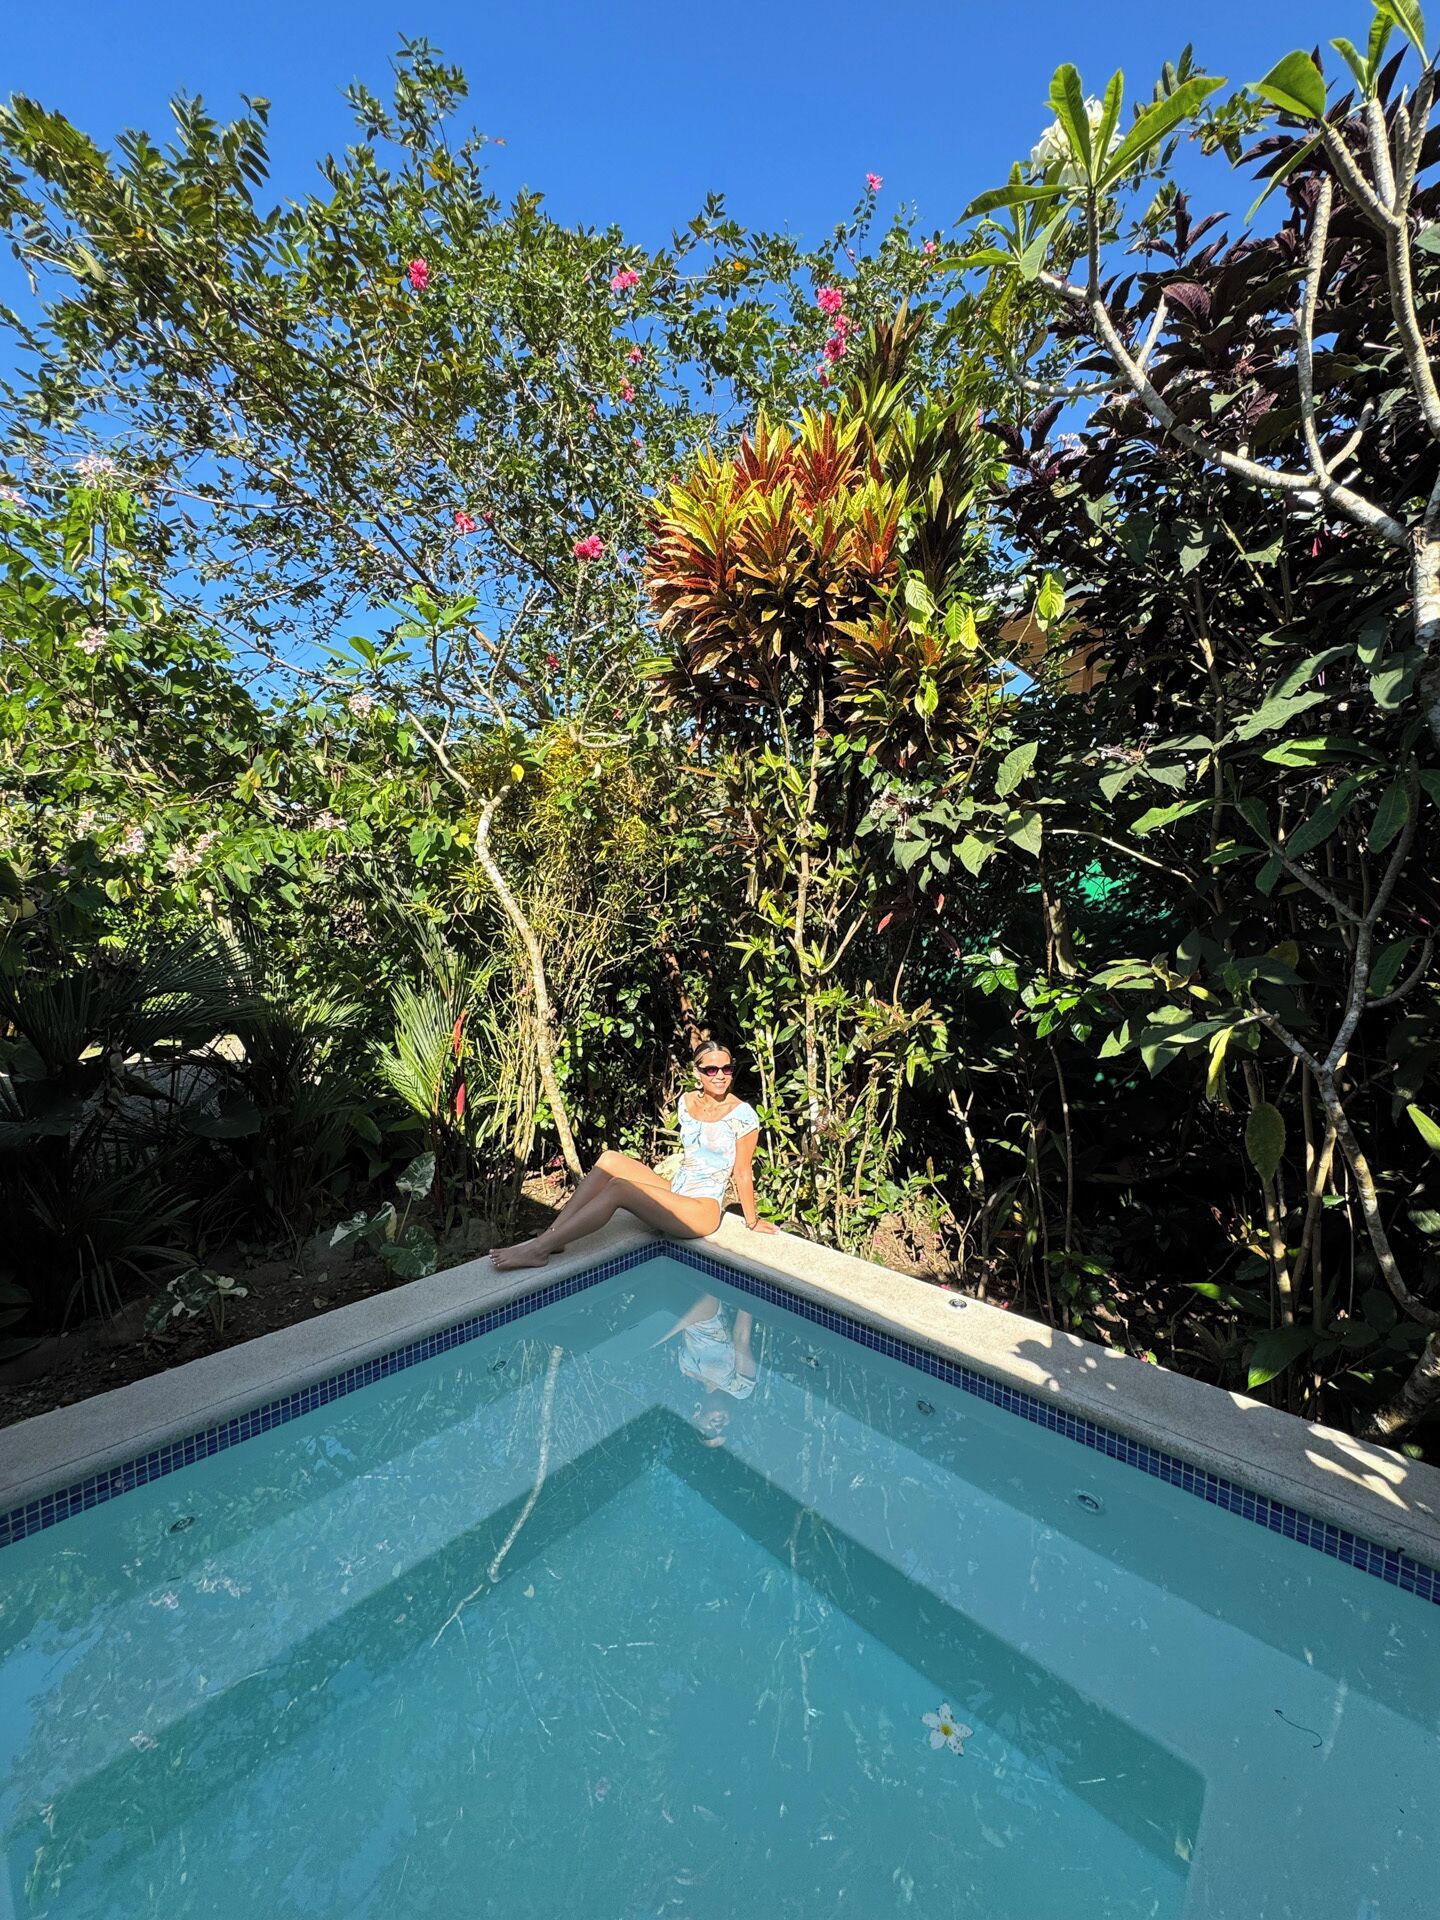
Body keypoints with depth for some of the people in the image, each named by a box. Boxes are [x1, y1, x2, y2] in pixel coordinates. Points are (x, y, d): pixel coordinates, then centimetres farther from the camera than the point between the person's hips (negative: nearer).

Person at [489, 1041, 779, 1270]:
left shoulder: (742, 1114, -14)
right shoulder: (686, 1101, 5)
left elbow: (743, 1173, -7)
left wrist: (752, 1222, 1)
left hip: (703, 1210, -6)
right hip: (674, 1192, 7)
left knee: (618, 1188, -27)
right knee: (610, 1159, -16)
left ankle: (539, 1249, -22)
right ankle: (551, 1233, -15)